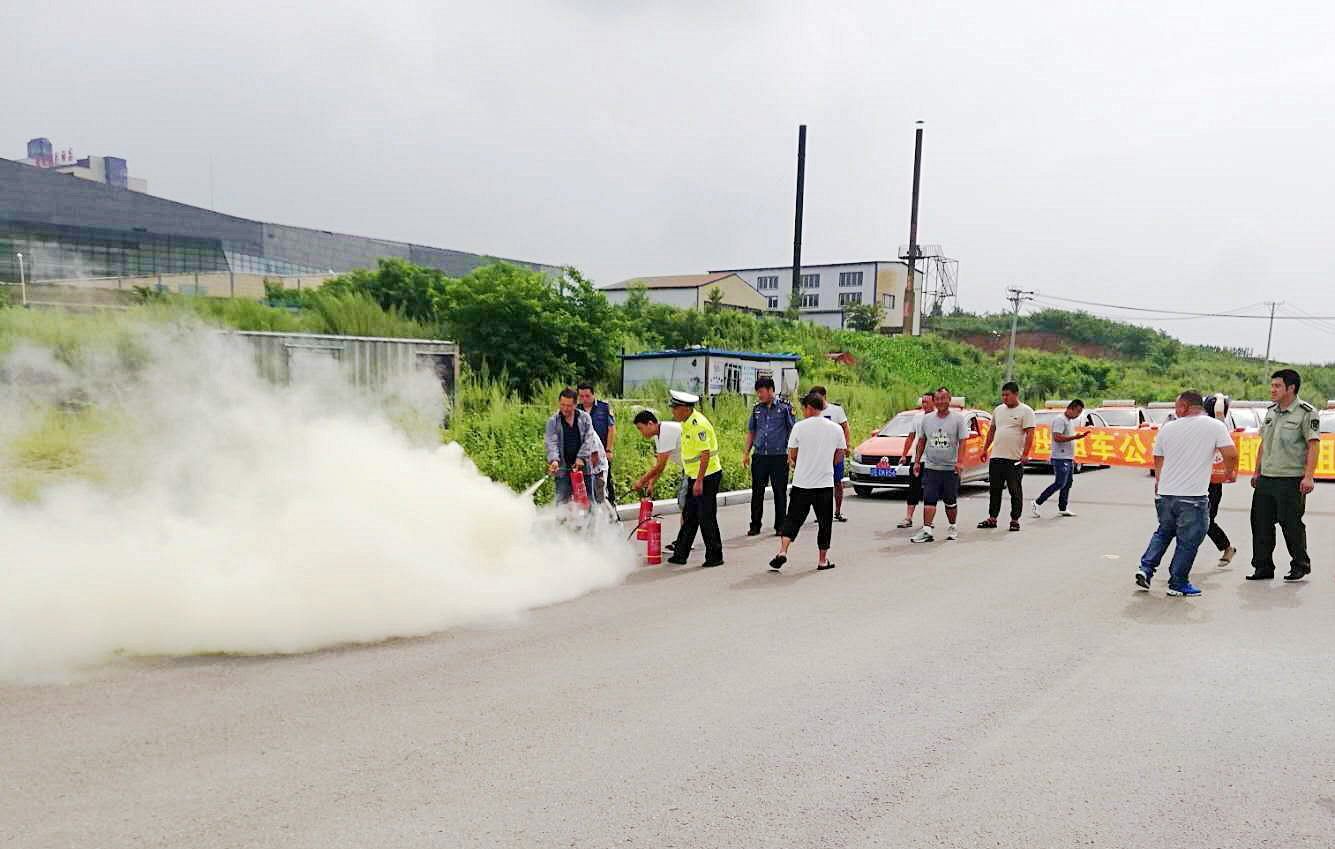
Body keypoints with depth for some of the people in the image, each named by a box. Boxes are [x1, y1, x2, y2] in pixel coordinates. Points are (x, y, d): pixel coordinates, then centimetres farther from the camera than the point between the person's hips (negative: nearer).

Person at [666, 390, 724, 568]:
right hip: (696, 477, 10)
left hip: (707, 477, -10)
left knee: (706, 517, -3)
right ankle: (680, 554, 18)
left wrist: (699, 481, -23)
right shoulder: (687, 422, 11)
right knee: (689, 516, 12)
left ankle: (714, 556, 8)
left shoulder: (698, 425, -20)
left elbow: (705, 454, -22)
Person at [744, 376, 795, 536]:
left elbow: (793, 431, 1)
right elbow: (751, 432, 17)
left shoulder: (784, 408, -2)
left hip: (779, 457, -3)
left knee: (780, 492, 3)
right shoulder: (756, 409, 10)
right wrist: (746, 453, 11)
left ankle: (780, 526, 14)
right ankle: (755, 526, 13)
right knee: (757, 492, 5)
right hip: (759, 457, 4)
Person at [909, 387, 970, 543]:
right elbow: (921, 441, 14)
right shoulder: (926, 419, 9)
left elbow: (962, 442, -5)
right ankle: (927, 530, -14)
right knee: (929, 499, -9)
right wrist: (917, 461, 8)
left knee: (951, 502, 9)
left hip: (951, 469, -2)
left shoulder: (958, 419, 0)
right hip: (930, 467, 2)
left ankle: (952, 527, 25)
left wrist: (959, 461, -17)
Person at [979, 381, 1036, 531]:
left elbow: (1030, 434, -10)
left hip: (1015, 459, -6)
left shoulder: (1025, 411, -4)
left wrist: (1025, 454, -18)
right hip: (996, 457, 6)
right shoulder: (998, 410, 14)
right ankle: (992, 518, 17)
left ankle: (1015, 520, 10)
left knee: (1015, 491, 2)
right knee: (994, 490, 9)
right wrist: (985, 449, 18)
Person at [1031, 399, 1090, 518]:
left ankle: (1062, 509, 14)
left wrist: (1073, 458, 24)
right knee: (1059, 484, -11)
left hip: (1068, 459, 10)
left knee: (1067, 483, 9)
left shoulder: (1070, 421, 19)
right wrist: (1074, 437, -28)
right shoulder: (1060, 420, -12)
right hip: (1061, 458, -10)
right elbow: (1057, 437, -23)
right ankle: (1037, 502, -5)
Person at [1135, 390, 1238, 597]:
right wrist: (1230, 473, 9)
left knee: (1163, 532, 22)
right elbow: (1231, 454, -11)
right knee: (1188, 541, 7)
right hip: (1194, 497, -4)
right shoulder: (1215, 426, -3)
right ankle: (1178, 584, 14)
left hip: (1165, 494, 4)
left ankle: (1146, 568, 12)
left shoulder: (1167, 428, 6)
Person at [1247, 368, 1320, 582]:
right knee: (1260, 522, 6)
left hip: (1291, 479, -7)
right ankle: (1263, 567, 15)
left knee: (1291, 524, 0)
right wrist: (1257, 472, 20)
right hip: (1266, 479, 7)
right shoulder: (1271, 411, 15)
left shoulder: (1306, 413, -7)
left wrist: (1308, 477, -19)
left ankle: (1300, 566, 19)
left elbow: (1313, 445, -12)